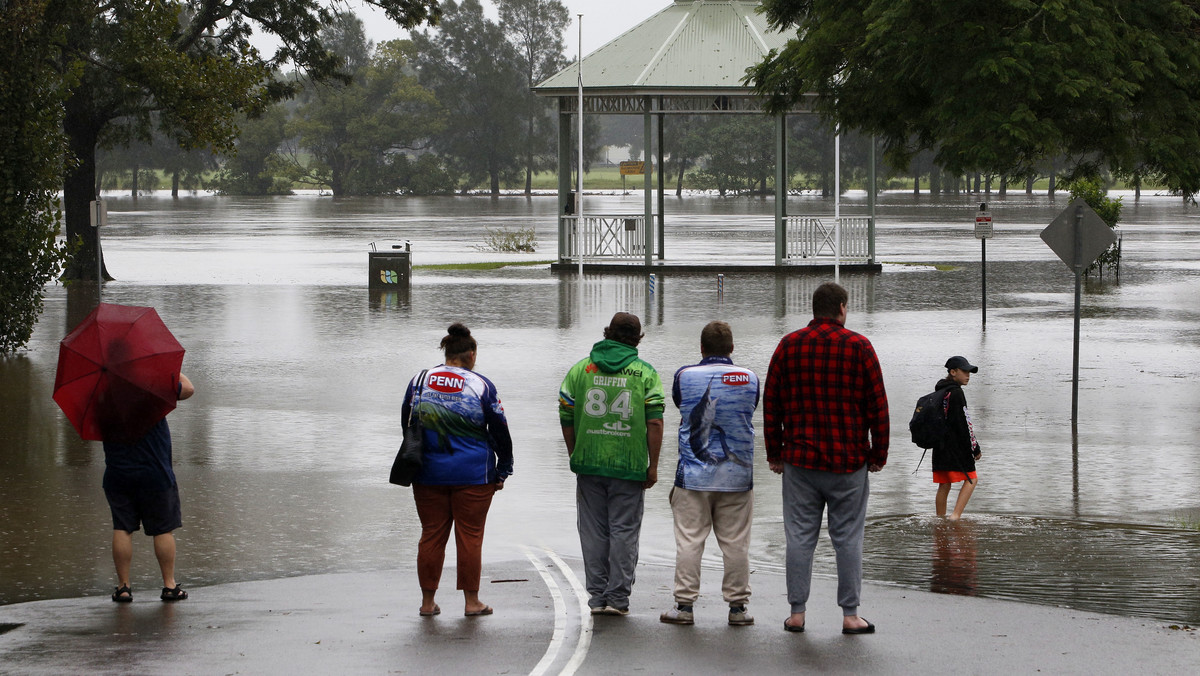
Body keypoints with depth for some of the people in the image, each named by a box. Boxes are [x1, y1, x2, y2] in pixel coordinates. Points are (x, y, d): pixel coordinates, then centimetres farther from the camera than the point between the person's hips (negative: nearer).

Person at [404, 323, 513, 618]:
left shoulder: (419, 381, 3)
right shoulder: (481, 386, -5)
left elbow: (406, 426, 13)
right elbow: (500, 433, -1)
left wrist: (415, 464, 23)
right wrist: (502, 472, 9)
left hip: (428, 475, 3)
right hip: (473, 477, -2)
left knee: (431, 535, 8)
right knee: (470, 536, 4)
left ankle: (427, 601, 12)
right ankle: (471, 601, 8)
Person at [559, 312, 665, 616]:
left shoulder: (580, 369, 5)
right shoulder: (645, 373, 0)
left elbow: (566, 418, 6)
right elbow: (654, 423, -6)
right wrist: (653, 465, 0)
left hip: (588, 463, 2)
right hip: (630, 466, -2)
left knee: (594, 531, 9)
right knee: (624, 531, 4)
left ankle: (597, 596, 10)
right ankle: (618, 598, 3)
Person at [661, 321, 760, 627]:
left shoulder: (685, 376, -3)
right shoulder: (749, 378, 0)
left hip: (693, 474, -1)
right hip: (737, 475, 1)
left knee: (689, 541, 3)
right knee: (735, 543, 5)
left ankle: (685, 604, 3)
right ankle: (737, 606, 8)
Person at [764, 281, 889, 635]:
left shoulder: (789, 345, 4)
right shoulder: (858, 346, -3)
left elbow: (771, 402, 7)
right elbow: (877, 404, -2)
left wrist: (774, 452, 14)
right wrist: (878, 455, 6)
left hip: (799, 460, 2)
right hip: (848, 460, -2)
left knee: (799, 535, 5)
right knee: (847, 536, 3)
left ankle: (797, 613, 6)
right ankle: (850, 615, 4)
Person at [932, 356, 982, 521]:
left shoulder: (939, 392, 15)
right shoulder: (956, 393, -12)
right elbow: (963, 424, -15)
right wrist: (975, 448, -9)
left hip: (940, 446, 8)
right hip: (955, 445, -8)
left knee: (944, 484, 11)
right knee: (971, 479, -3)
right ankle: (956, 515, -15)